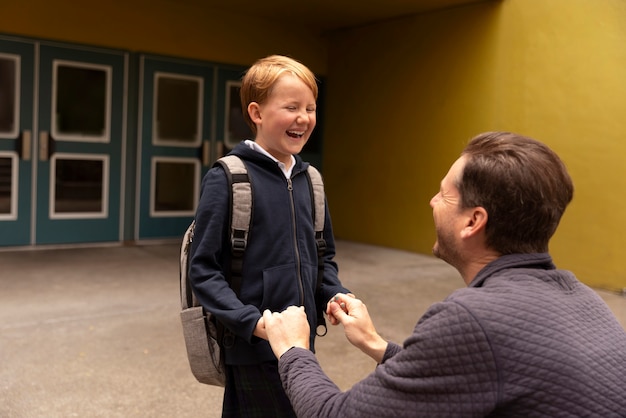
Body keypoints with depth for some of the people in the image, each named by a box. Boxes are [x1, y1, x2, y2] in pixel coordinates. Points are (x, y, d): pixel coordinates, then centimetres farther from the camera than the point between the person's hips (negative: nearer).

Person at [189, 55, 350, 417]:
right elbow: (203, 269, -12)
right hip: (253, 346, -6)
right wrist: (250, 321, -22)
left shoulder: (309, 179, 6)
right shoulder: (227, 179, -12)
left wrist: (336, 295, -2)